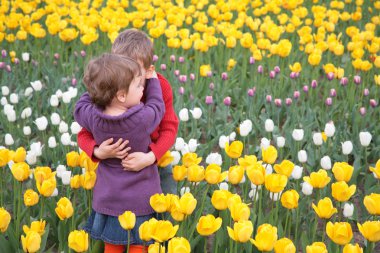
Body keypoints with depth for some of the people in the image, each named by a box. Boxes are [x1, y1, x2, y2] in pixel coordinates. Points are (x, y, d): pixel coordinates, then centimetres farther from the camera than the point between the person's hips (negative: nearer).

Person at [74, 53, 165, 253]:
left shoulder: (93, 117, -15)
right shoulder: (142, 118, -24)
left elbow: (80, 108, 9)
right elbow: (157, 107, -1)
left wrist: (97, 89, 12)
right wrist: (153, 81, 11)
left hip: (108, 198, 4)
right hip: (140, 199, -4)